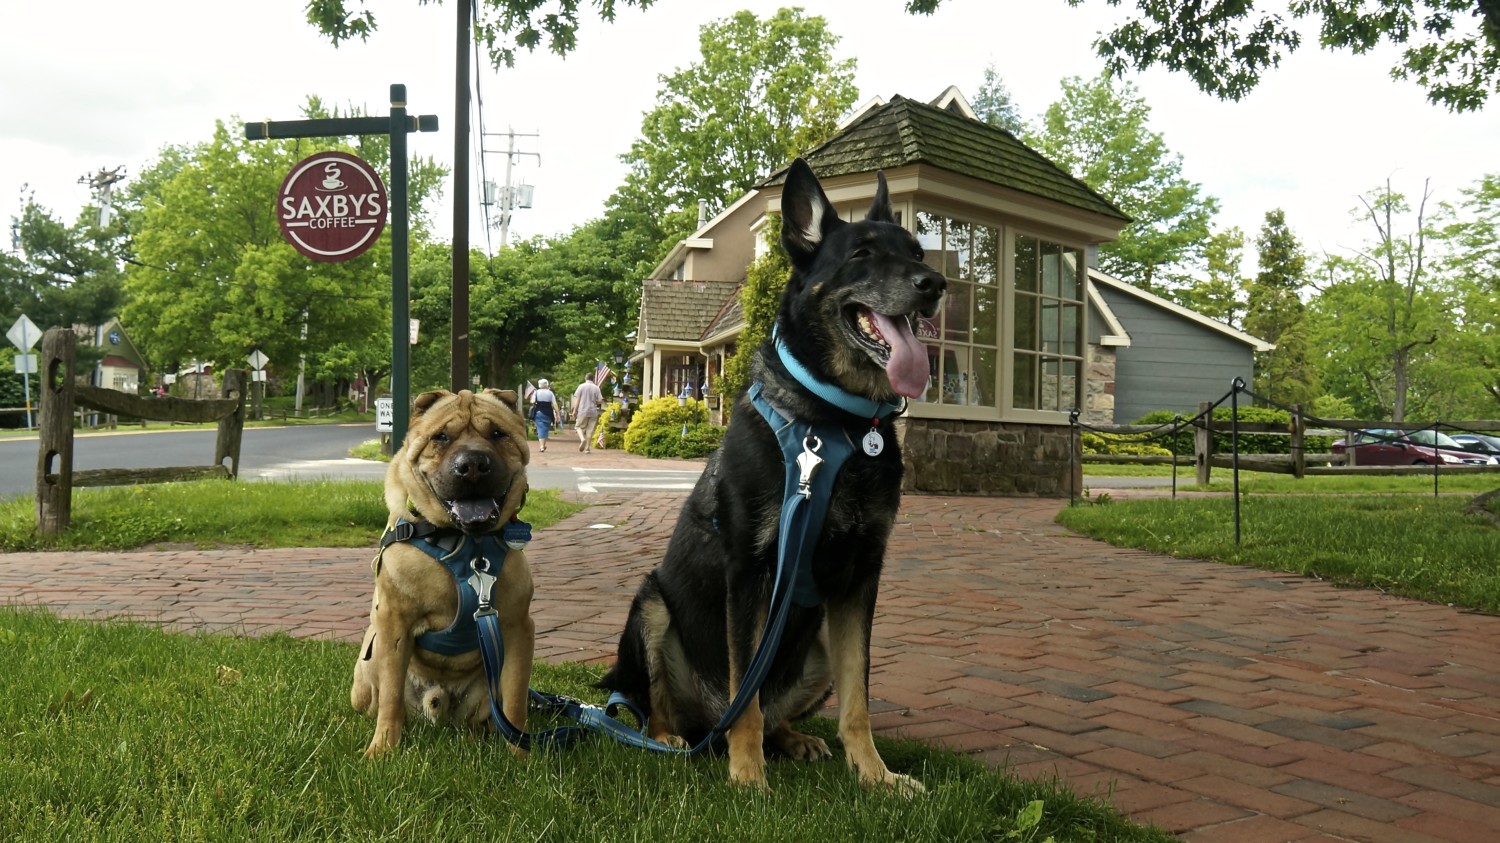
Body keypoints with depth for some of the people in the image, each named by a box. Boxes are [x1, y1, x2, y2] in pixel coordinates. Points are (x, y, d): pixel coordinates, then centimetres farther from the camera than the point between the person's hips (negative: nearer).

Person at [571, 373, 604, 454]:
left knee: (579, 426, 11)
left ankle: (582, 439, -17)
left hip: (582, 411, -1)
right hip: (593, 412, 2)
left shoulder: (581, 386, -1)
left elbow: (577, 399, -4)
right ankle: (587, 448, 7)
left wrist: (575, 410, 1)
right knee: (590, 430, 7)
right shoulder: (596, 388, 2)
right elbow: (600, 401, -2)